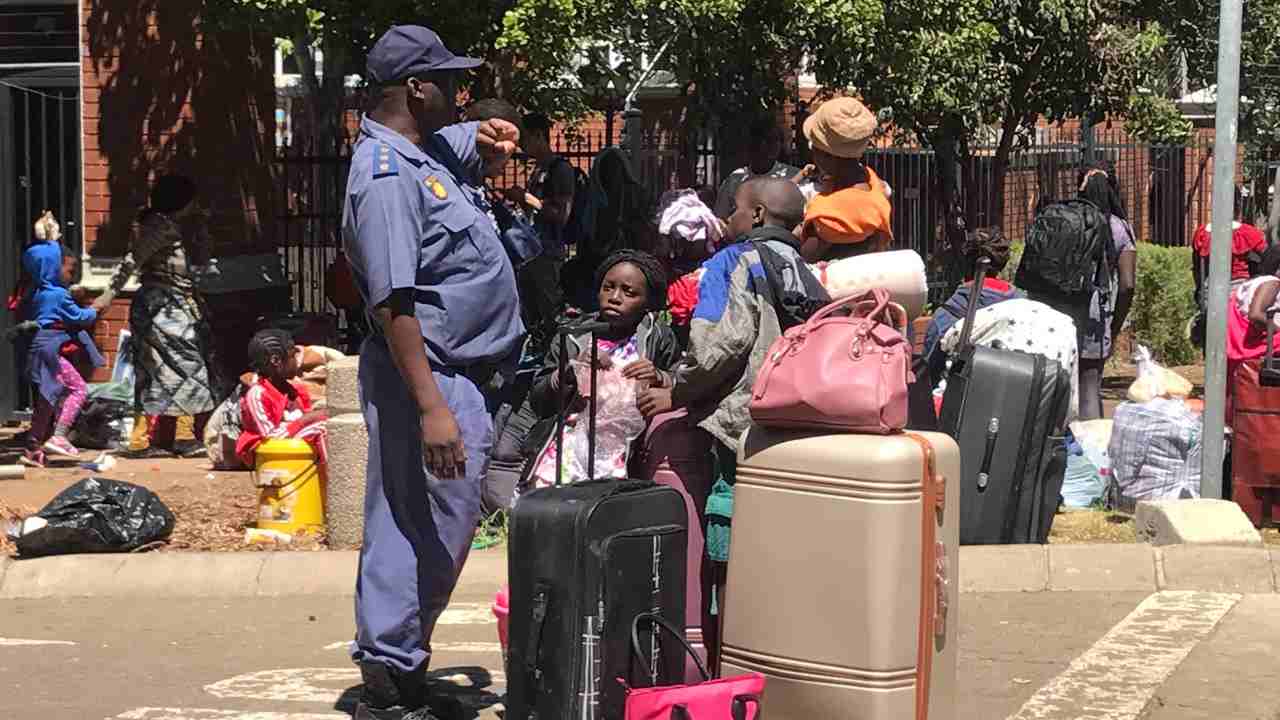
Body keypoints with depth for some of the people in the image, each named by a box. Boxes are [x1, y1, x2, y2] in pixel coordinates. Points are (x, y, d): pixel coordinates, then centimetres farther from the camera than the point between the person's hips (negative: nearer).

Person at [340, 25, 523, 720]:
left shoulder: (432, 149, 12)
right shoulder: (387, 175, -18)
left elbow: (467, 137, 39)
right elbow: (394, 302, -25)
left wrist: (487, 134, 14)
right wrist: (431, 407, -30)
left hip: (467, 375, 10)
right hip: (430, 376, -10)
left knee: (437, 532, 15)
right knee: (424, 536, -7)